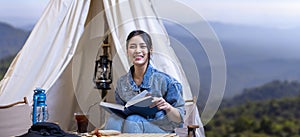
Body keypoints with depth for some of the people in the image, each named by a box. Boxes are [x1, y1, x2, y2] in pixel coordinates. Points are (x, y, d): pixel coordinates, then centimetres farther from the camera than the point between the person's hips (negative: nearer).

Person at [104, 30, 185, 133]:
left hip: (159, 131, -4)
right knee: (114, 119, -29)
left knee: (131, 121, -34)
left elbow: (178, 120, -3)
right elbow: (120, 113, 18)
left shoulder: (164, 81, -6)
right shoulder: (122, 83, 8)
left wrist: (167, 107, -25)